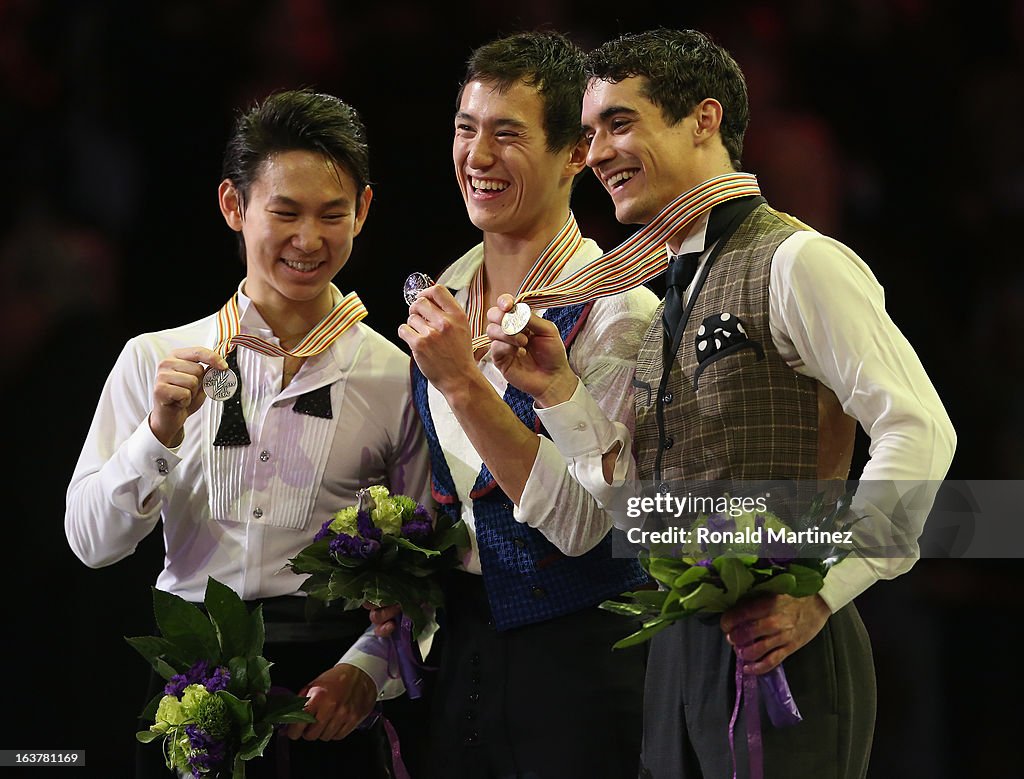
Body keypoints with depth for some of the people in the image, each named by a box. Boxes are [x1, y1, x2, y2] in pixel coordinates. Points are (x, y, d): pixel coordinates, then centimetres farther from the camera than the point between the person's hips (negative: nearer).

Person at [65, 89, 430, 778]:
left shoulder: (397, 377, 1)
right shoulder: (155, 360, 5)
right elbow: (92, 540, 0)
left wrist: (367, 671, -17)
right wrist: (161, 431, -15)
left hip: (330, 684, -1)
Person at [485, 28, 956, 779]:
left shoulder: (796, 262, -9)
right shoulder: (668, 306, 17)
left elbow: (920, 433, -17)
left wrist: (821, 593, -19)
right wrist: (557, 391, 1)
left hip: (775, 654, -8)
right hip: (680, 654, 8)